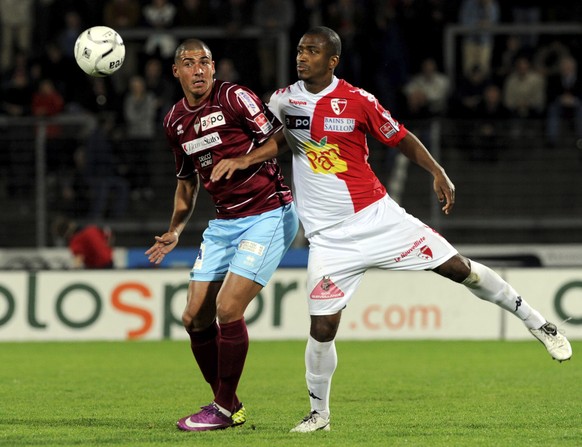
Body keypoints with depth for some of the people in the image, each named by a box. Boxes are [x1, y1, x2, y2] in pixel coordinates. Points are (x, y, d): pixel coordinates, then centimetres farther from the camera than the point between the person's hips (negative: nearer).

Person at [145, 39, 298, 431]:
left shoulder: (234, 97, -12)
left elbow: (279, 138, -11)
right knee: (195, 317, 3)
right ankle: (229, 406, 19)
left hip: (268, 215, -8)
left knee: (228, 309, -16)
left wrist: (242, 161, -22)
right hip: (225, 222, 8)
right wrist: (175, 231, 15)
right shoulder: (175, 121, 9)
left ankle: (224, 409, -1)